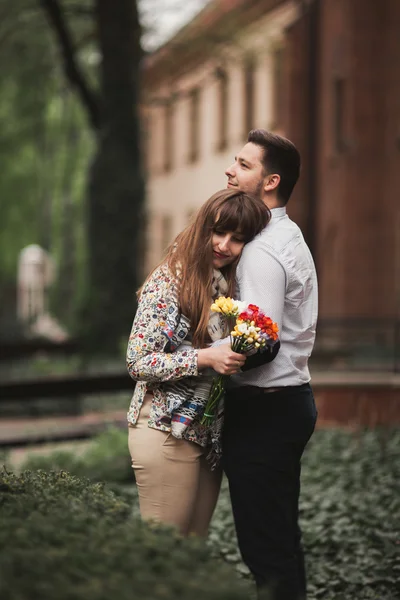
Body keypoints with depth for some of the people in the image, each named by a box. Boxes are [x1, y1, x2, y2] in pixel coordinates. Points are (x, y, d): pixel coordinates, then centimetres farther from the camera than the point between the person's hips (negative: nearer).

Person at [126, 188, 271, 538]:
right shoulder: (169, 281, -11)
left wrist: (245, 352, 0)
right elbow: (138, 362, -17)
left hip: (209, 436, 7)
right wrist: (206, 358, -25)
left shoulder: (230, 284, 10)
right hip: (167, 433, -7)